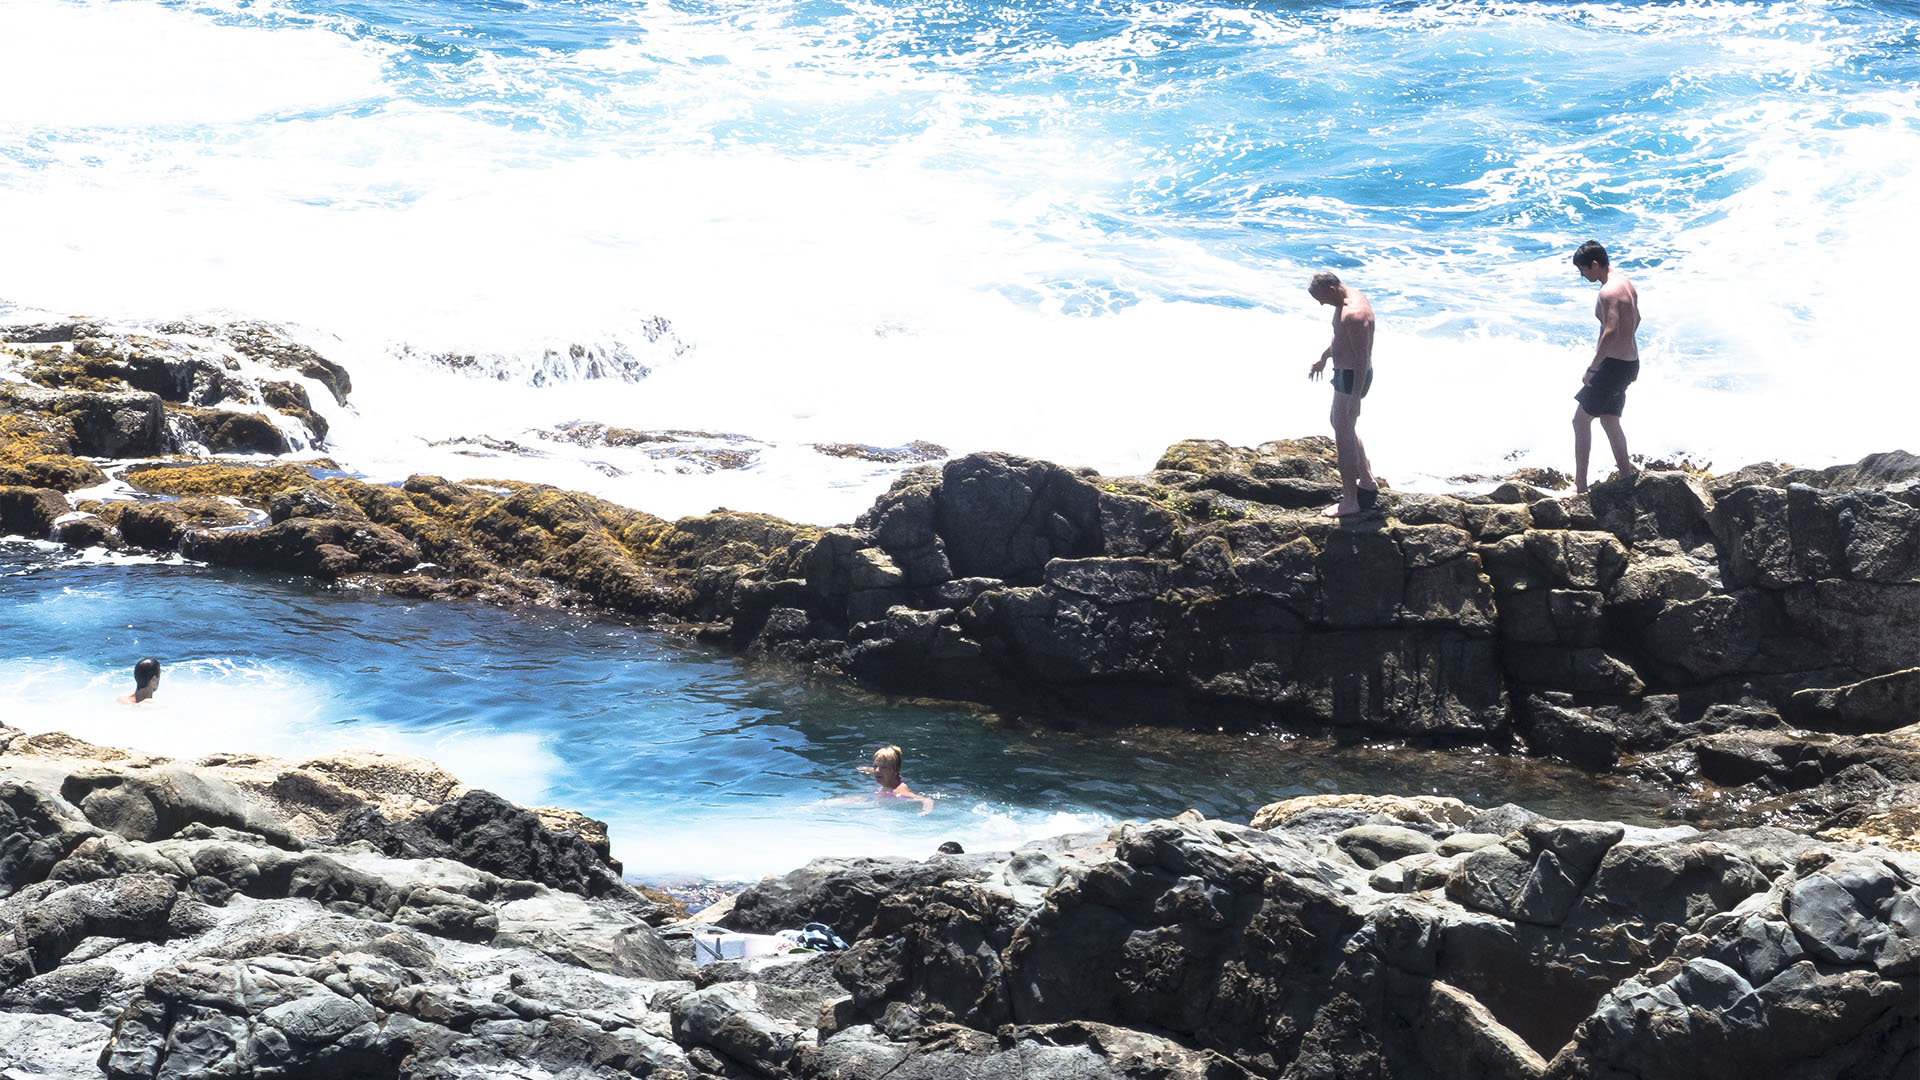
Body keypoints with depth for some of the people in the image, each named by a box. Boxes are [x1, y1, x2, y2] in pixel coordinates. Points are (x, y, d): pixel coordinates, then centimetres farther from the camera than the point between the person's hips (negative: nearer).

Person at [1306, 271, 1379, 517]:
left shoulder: (1353, 314, -28)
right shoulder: (1348, 297, 4)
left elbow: (1362, 358, -27)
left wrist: (1355, 398, -26)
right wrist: (1324, 357, 33)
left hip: (1353, 377, -11)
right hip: (1345, 373, 11)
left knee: (1344, 434, -4)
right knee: (1340, 423, 24)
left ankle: (1350, 501, 3)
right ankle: (1367, 482, 35)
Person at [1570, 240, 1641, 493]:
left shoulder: (1609, 292, -20)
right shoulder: (1626, 284, 11)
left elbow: (1611, 332, -30)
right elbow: (1635, 320, 26)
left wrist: (1592, 368, -27)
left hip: (1614, 365, -10)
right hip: (1630, 361, 10)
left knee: (1581, 420, -3)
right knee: (1609, 420, 19)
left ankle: (1580, 485, -3)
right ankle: (1626, 476, 22)